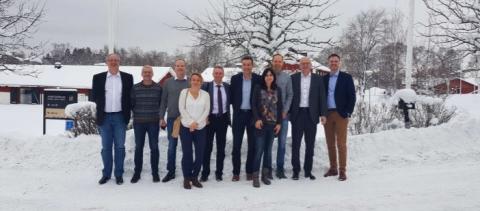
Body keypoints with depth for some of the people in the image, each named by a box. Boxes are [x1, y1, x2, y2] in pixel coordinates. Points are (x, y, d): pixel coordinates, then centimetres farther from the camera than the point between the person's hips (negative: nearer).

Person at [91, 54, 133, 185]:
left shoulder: (127, 77, 2)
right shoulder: (98, 78, 3)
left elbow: (130, 96, 5)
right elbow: (94, 97, 8)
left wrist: (126, 111, -1)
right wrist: (102, 106, 1)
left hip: (120, 117, -1)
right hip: (104, 117, 1)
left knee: (119, 147, 4)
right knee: (106, 147, 8)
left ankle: (119, 174, 13)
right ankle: (106, 174, 18)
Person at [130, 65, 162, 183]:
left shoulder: (158, 88, 1)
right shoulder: (135, 88, 2)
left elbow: (162, 103, 6)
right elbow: (131, 103, 8)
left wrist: (159, 115, 1)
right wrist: (137, 113, 3)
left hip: (154, 122, -1)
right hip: (138, 122, 1)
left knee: (154, 147, 4)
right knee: (138, 147, 7)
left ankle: (155, 172, 14)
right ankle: (137, 173, 16)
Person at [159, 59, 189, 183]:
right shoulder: (168, 82, 5)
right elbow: (164, 101, 7)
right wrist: (161, 117, 2)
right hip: (172, 118, 1)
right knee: (172, 146, 6)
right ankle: (171, 171, 16)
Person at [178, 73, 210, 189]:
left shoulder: (205, 94, 7)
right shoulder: (184, 92, 2)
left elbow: (206, 110, 0)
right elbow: (182, 109, -5)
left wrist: (197, 123, -10)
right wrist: (191, 122, -13)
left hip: (201, 128, 2)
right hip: (186, 127, -2)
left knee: (200, 154, 1)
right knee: (187, 153, -2)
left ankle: (195, 177, 16)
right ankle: (187, 178, 11)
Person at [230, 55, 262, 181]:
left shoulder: (258, 79, -2)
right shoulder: (235, 78, 1)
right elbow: (232, 96, 6)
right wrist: (236, 108, 2)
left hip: (252, 114, 0)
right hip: (239, 114, 1)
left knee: (252, 144, 6)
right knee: (236, 144, 3)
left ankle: (250, 171, 18)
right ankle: (236, 172, 11)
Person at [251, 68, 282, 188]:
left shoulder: (277, 90, 9)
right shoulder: (258, 89, 1)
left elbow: (279, 107, 10)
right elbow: (254, 105, -3)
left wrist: (279, 123, 4)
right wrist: (257, 119, -14)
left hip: (273, 124, 3)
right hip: (261, 123, -3)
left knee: (268, 149, 8)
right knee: (259, 150, -7)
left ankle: (265, 174, 17)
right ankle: (255, 177, -1)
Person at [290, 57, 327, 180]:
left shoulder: (318, 79, 6)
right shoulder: (293, 78, 5)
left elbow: (322, 97, 4)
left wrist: (323, 114, -4)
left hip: (311, 115, 1)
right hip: (297, 114, -1)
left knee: (310, 144, 7)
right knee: (296, 144, 2)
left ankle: (308, 170, 17)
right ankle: (296, 170, 11)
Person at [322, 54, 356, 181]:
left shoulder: (346, 77, 1)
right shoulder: (324, 78, 11)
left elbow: (352, 96, -2)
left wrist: (348, 112, -9)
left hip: (341, 114, -4)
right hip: (327, 114, 4)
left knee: (341, 143, -4)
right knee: (330, 143, 8)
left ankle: (342, 171, 1)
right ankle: (333, 168, 17)